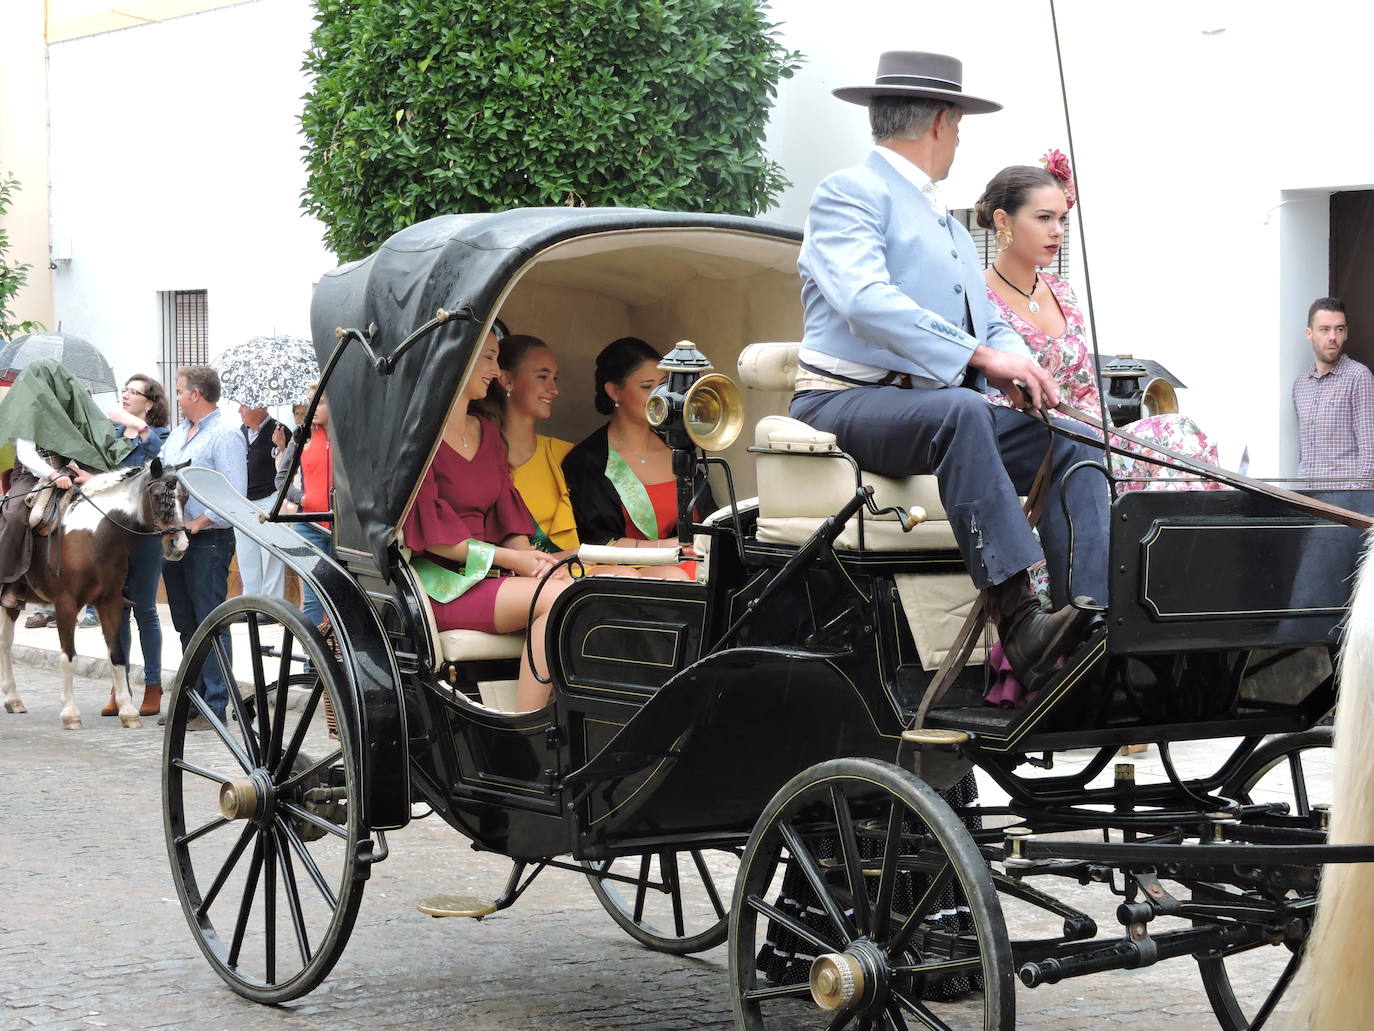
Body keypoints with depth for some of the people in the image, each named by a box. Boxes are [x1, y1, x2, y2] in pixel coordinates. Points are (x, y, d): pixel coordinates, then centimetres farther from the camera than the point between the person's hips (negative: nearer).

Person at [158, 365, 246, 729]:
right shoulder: (178, 433, 17)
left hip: (209, 540, -9)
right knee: (186, 625, 13)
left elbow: (234, 495, -18)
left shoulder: (225, 435, -10)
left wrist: (199, 522, -20)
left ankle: (215, 706, -4)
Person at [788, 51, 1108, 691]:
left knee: (1071, 444, -11)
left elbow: (988, 324, 25)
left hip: (937, 408, 8)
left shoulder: (947, 224, 29)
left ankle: (1092, 618, -26)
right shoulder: (849, 193, -1)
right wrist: (978, 355, -25)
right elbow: (863, 299, -19)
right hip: (844, 403, -8)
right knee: (961, 412, -37)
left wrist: (1018, 368, -1)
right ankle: (1018, 624, -46)